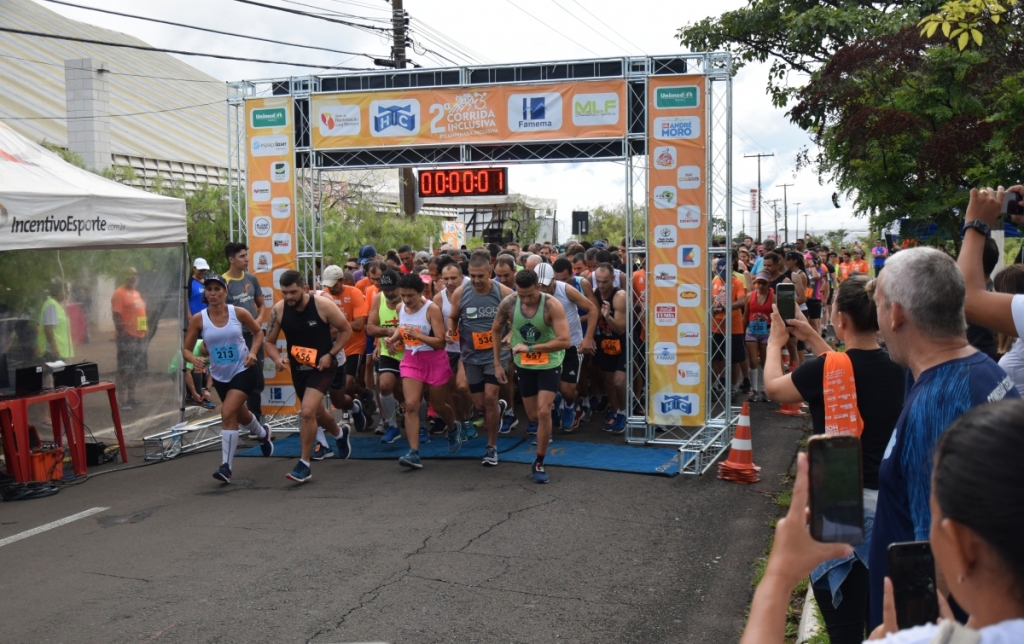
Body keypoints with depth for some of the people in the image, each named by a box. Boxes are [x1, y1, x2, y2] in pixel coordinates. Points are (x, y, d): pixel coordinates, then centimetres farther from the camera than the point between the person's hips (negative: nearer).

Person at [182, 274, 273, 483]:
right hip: (220, 375, 4)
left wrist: (253, 352, -12)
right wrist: (195, 359, -27)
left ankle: (226, 466, -13)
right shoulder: (198, 319, -10)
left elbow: (258, 332, 5)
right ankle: (262, 433, 56)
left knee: (228, 413, -20)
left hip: (243, 371, -3)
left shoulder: (238, 313, -12)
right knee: (240, 415, 22)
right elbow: (186, 350, -5)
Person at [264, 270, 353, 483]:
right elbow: (269, 342, 0)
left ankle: (304, 465, -8)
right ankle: (340, 434, 55)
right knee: (316, 413, 21)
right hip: (297, 368, 5)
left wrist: (330, 355, -15)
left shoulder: (323, 305, -19)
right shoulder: (278, 310, -11)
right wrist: (277, 358, -21)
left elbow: (346, 330, -6)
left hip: (322, 366, -5)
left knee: (307, 412, -21)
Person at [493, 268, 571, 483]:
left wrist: (530, 348, -31)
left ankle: (539, 463, 2)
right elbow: (496, 330, 1)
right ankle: (544, 433, 49)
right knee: (533, 416, 13)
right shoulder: (508, 303, -17)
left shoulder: (552, 305, -26)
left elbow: (564, 341, -31)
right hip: (524, 365, 3)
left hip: (549, 364, -3)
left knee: (543, 412, -14)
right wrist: (497, 364, 1)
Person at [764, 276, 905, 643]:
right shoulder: (896, 367, -2)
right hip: (889, 497, 6)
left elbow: (774, 388, 0)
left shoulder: (826, 368, -18)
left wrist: (775, 342, 17)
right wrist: (812, 339, 22)